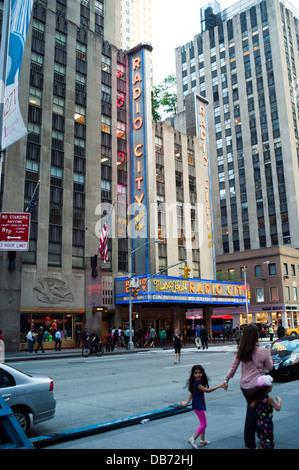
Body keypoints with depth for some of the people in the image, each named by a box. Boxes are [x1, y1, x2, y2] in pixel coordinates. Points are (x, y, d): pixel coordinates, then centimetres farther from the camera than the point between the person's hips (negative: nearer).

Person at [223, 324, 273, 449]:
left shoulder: (241, 351, 0)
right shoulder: (262, 351, -13)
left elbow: (233, 366, 4)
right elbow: (269, 367, 0)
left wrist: (227, 379, 13)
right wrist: (269, 356, 15)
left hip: (244, 385, 5)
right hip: (256, 386, -5)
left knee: (252, 411, 19)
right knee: (253, 412, 2)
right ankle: (249, 444, 9)